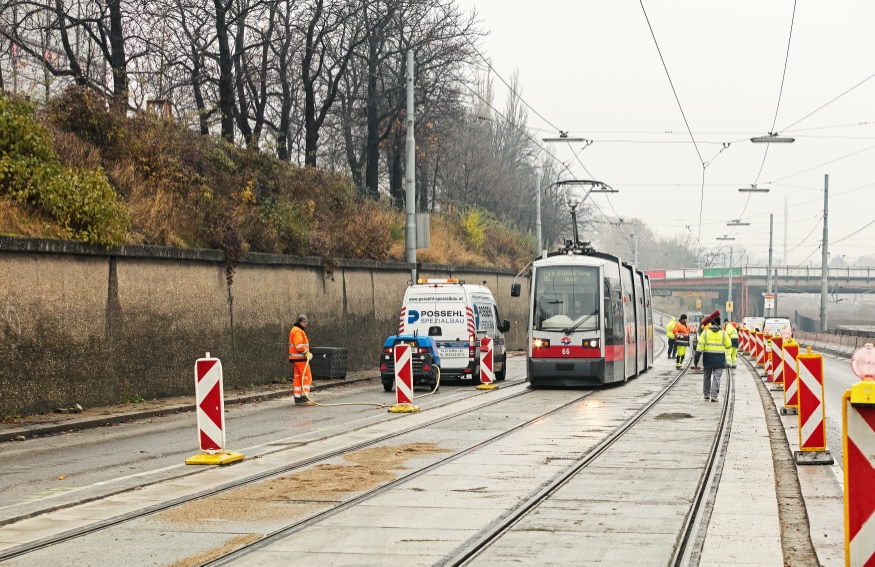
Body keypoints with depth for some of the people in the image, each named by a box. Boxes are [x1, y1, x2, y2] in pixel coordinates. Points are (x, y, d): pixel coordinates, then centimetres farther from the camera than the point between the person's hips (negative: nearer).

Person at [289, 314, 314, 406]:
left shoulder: (298, 330, 22)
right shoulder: (297, 331, -12)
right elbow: (299, 345, -23)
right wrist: (306, 353, -22)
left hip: (296, 359, 11)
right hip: (299, 358, -11)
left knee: (298, 378, 10)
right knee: (307, 377, -9)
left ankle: (297, 398, 11)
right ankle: (304, 397, -12)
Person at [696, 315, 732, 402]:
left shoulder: (706, 332, -2)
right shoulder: (723, 333, -2)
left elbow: (700, 345, -6)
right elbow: (729, 345, 3)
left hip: (708, 357, 1)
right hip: (719, 358, -1)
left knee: (707, 376, 17)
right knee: (716, 377, -1)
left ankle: (706, 394, 24)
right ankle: (714, 396, -8)